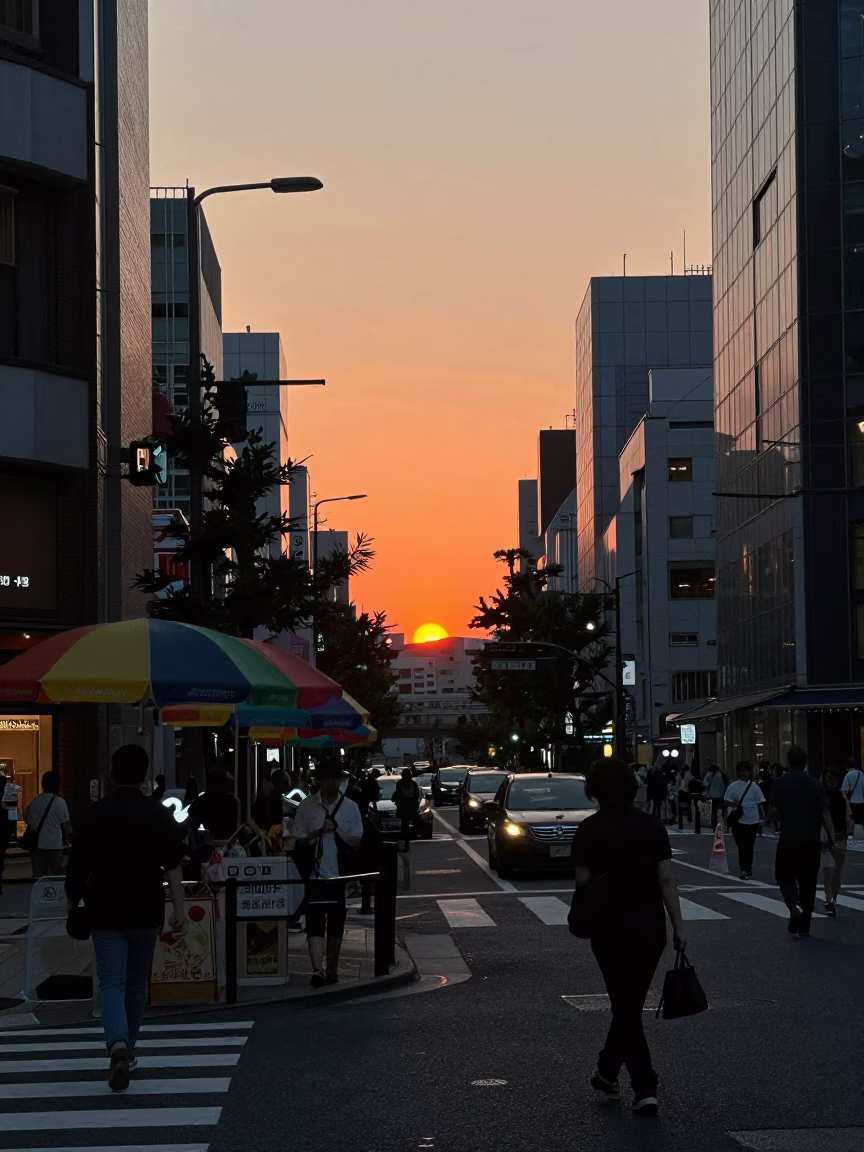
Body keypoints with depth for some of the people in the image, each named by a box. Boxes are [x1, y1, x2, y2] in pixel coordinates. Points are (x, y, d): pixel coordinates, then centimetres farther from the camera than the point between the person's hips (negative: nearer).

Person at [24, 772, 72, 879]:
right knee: (56, 875, 5)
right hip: (55, 844, -3)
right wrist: (70, 840, 5)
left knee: (38, 875, 6)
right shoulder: (60, 802, -9)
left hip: (37, 844, 3)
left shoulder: (34, 801, 3)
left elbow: (27, 820, 13)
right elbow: (66, 825, -8)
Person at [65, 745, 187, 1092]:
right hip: (145, 911, 1)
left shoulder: (95, 814, -3)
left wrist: (73, 901, 16)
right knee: (137, 983, 17)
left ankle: (118, 1044, -27)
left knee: (111, 983, -4)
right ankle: (127, 1049, 28)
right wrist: (179, 909, -5)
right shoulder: (159, 815, -2)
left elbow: (78, 866, 1)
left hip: (105, 911, -1)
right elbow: (172, 867, -7)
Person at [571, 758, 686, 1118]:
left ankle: (645, 1089, -6)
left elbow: (583, 883, -7)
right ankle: (608, 1072, 32)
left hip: (611, 929, -3)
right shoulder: (652, 826, -3)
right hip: (650, 928, 3)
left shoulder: (588, 830, -8)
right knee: (631, 1003, 18)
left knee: (626, 1006, 2)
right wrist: (678, 927, -3)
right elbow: (666, 879, -7)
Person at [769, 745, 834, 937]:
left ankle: (794, 905, -18)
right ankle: (804, 926, 13)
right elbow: (825, 814, -5)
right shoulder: (815, 784, -1)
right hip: (812, 841, 2)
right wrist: (831, 836, 0)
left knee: (785, 876, 11)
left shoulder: (780, 783, -5)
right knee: (808, 882, 10)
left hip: (788, 840, -2)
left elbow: (774, 811, -8)